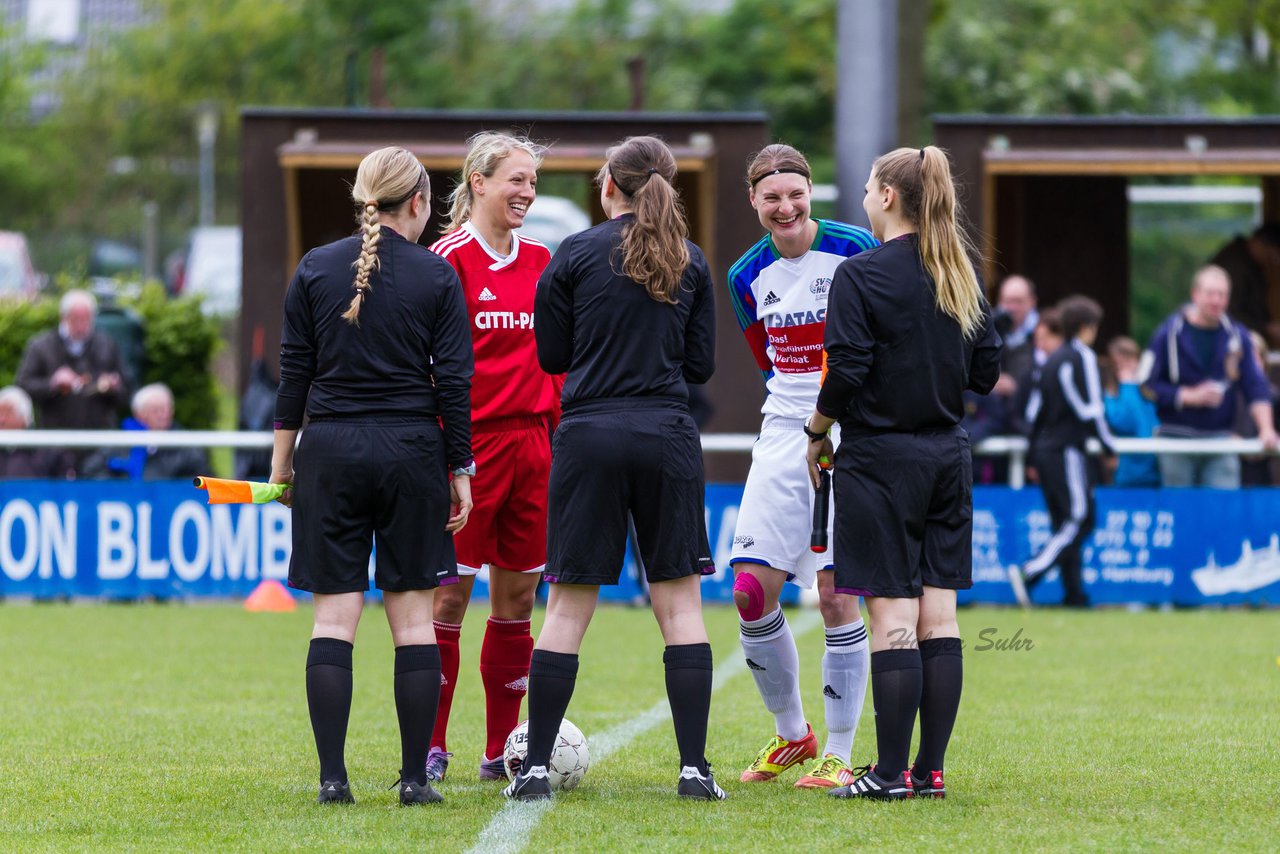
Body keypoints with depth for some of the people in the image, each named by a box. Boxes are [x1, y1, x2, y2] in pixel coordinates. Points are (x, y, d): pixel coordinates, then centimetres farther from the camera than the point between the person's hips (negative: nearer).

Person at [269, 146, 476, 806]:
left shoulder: (315, 270, 3)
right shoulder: (436, 276, -2)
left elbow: (294, 374, 4)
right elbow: (454, 381, -2)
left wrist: (281, 463, 11)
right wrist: (461, 472, 4)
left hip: (331, 452, 1)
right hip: (412, 453, -1)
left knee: (334, 616, 2)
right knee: (413, 616, 4)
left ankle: (332, 776, -5)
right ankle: (415, 777, 3)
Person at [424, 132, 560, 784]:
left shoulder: (541, 261, 12)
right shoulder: (450, 258, -6)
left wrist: (560, 432, 12)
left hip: (532, 442, 6)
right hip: (470, 444, -6)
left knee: (518, 596, 7)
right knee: (450, 593, -4)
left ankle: (502, 752, 13)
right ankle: (430, 748, 3)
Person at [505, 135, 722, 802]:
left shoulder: (576, 254, -1)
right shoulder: (690, 262, 6)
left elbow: (551, 355, 4)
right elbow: (701, 364, 9)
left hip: (590, 435, -1)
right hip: (667, 435, 1)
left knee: (568, 607, 2)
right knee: (679, 603, 4)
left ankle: (535, 766, 1)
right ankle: (694, 767, -1)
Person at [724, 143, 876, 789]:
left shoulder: (853, 250, -8)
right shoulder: (747, 276, 5)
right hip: (784, 439, 5)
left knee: (837, 594, -8)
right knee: (750, 591, -2)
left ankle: (838, 755, 2)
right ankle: (791, 735, 17)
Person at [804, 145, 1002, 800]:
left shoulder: (861, 275, -12)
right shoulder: (960, 276, 8)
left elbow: (845, 373, -15)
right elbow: (986, 371, 11)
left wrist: (816, 433, 1)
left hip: (881, 457, -6)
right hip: (948, 454, 6)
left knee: (893, 619, -6)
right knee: (938, 617, 6)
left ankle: (890, 772, -6)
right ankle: (930, 769, 7)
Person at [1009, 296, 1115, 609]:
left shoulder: (1052, 360, 16)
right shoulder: (1083, 357, -8)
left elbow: (1037, 411, 18)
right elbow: (1090, 408, -13)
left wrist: (1034, 458, 23)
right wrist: (1109, 448, -6)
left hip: (1045, 450, 9)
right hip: (1067, 451, -9)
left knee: (1064, 521, 10)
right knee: (1079, 518, -9)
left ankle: (1073, 592, 7)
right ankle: (1028, 573, -23)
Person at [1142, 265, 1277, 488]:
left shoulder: (1237, 336, 6)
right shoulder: (1170, 334, -3)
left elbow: (1255, 386, 3)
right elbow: (1148, 385, -5)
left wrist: (1266, 428, -10)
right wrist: (1190, 396, -15)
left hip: (1220, 440, 2)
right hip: (1177, 442, -2)